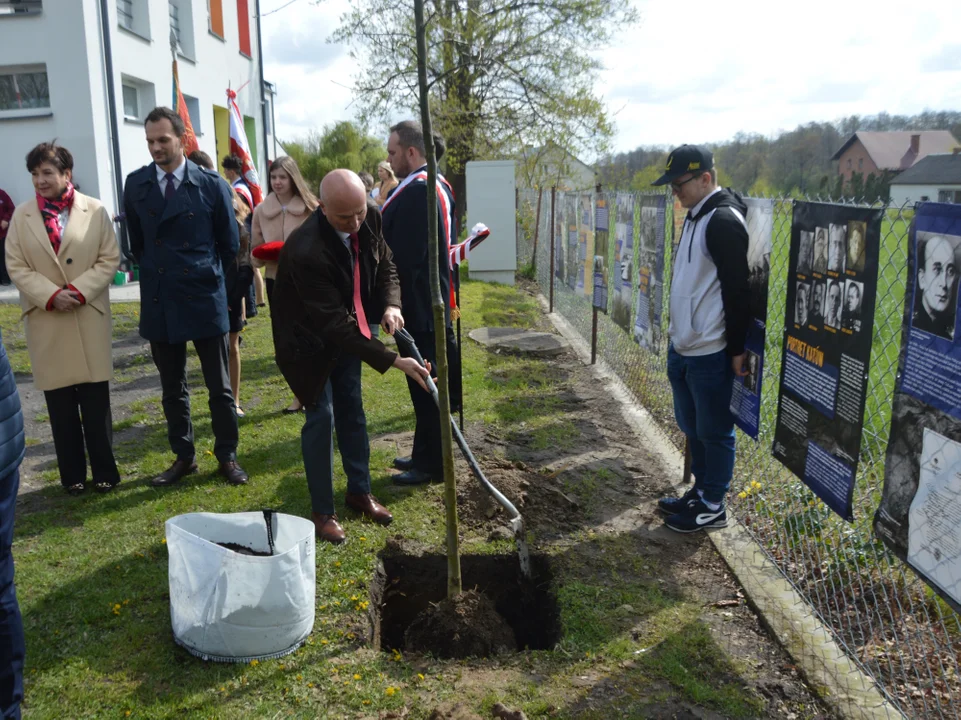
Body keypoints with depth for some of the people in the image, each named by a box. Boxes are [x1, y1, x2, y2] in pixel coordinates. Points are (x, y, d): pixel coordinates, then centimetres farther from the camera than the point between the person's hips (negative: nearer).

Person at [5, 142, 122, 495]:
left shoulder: (95, 211, 0)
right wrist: (51, 295, -13)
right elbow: (16, 266, 2)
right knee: (60, 404, 6)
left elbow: (109, 259, -2)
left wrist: (79, 291, -14)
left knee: (96, 402, 3)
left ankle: (104, 472, 16)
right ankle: (72, 475, 18)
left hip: (89, 318, -1)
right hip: (46, 322, 2)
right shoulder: (22, 215, 4)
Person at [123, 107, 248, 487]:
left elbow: (230, 243, 3)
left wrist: (205, 273, 9)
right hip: (159, 301, 3)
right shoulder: (136, 184, 3)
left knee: (219, 386, 7)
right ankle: (183, 456, 26)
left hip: (205, 298, -2)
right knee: (172, 388, 12)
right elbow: (136, 243, 15)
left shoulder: (211, 184, -6)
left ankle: (227, 456, 20)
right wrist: (158, 271, 11)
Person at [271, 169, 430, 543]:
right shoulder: (306, 251, -37)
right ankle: (322, 511, 11)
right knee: (322, 416, -5)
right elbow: (333, 325, -36)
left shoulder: (369, 218, -17)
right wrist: (393, 361, -37)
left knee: (352, 411, 13)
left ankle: (360, 491, 29)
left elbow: (385, 263, 1)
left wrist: (391, 304, -21)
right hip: (310, 341, -6)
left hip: (347, 329, 7)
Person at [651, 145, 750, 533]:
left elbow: (738, 290, -19)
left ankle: (712, 507, 17)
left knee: (714, 431, 4)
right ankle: (700, 493, 34)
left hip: (710, 354, -10)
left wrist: (737, 348, -18)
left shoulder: (723, 221, -17)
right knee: (692, 428, 19)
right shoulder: (696, 216, 14)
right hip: (683, 348, 10)